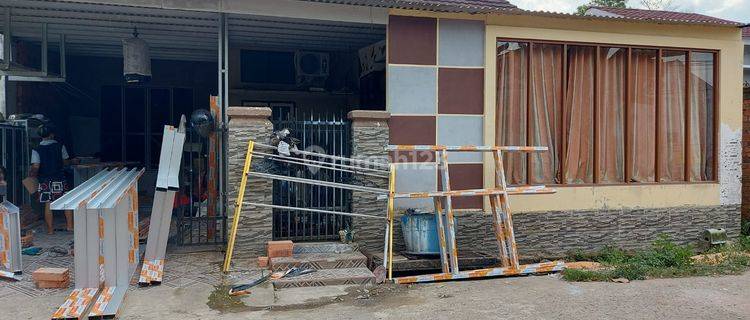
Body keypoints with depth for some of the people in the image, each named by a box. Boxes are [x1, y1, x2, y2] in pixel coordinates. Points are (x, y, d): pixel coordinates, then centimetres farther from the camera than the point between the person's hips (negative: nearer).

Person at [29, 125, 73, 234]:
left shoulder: (36, 150, -7)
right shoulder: (60, 146, -3)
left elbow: (35, 167, -12)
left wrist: (31, 174, 6)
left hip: (45, 181, 0)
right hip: (60, 180, 0)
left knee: (48, 205, 5)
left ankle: (50, 229, 10)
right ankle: (69, 225, 12)